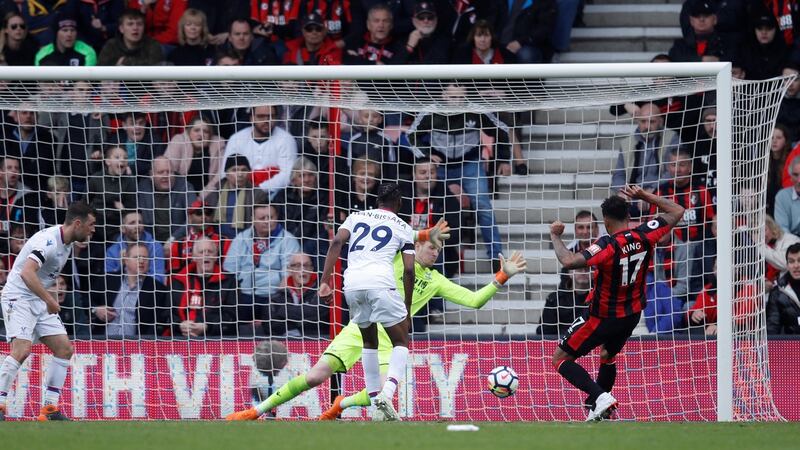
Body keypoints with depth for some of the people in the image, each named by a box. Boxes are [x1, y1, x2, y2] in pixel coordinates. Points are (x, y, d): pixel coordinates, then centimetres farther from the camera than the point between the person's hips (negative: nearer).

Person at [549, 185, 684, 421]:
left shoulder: (608, 245, -29)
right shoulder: (644, 236, -12)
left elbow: (569, 261, -40)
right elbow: (677, 211, 5)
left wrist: (555, 236, -25)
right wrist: (644, 196, 7)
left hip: (604, 317, -7)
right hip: (633, 314, 7)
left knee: (561, 359, 3)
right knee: (607, 356, 32)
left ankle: (600, 397, -13)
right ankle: (599, 408, 37)